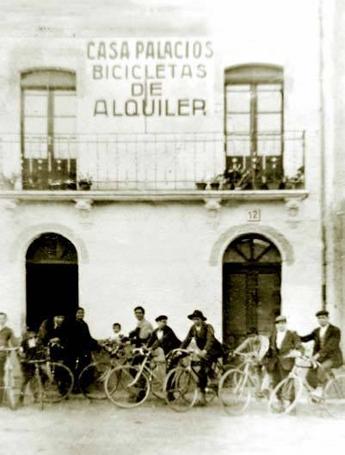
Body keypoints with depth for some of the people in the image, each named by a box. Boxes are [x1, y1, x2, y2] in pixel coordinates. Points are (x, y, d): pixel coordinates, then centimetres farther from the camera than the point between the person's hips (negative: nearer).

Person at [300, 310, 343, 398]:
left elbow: (330, 345, -21)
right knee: (310, 376, -10)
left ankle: (320, 389, -21)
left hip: (333, 358, -6)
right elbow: (305, 339, 2)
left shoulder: (335, 331, -8)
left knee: (322, 368, -34)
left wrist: (318, 354, -33)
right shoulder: (316, 331, 11)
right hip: (320, 359, 6)